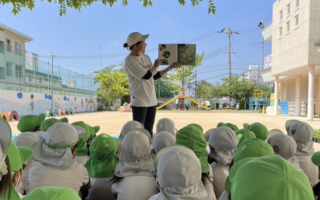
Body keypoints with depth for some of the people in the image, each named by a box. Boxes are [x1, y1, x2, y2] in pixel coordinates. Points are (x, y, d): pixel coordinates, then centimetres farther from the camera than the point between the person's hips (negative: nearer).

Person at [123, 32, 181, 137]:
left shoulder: (146, 57, 10)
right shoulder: (129, 60, -13)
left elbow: (155, 76, 14)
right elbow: (146, 76, -18)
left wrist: (170, 67, 9)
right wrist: (156, 66, -1)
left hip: (151, 100, 7)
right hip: (139, 101, -7)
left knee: (149, 131, 14)